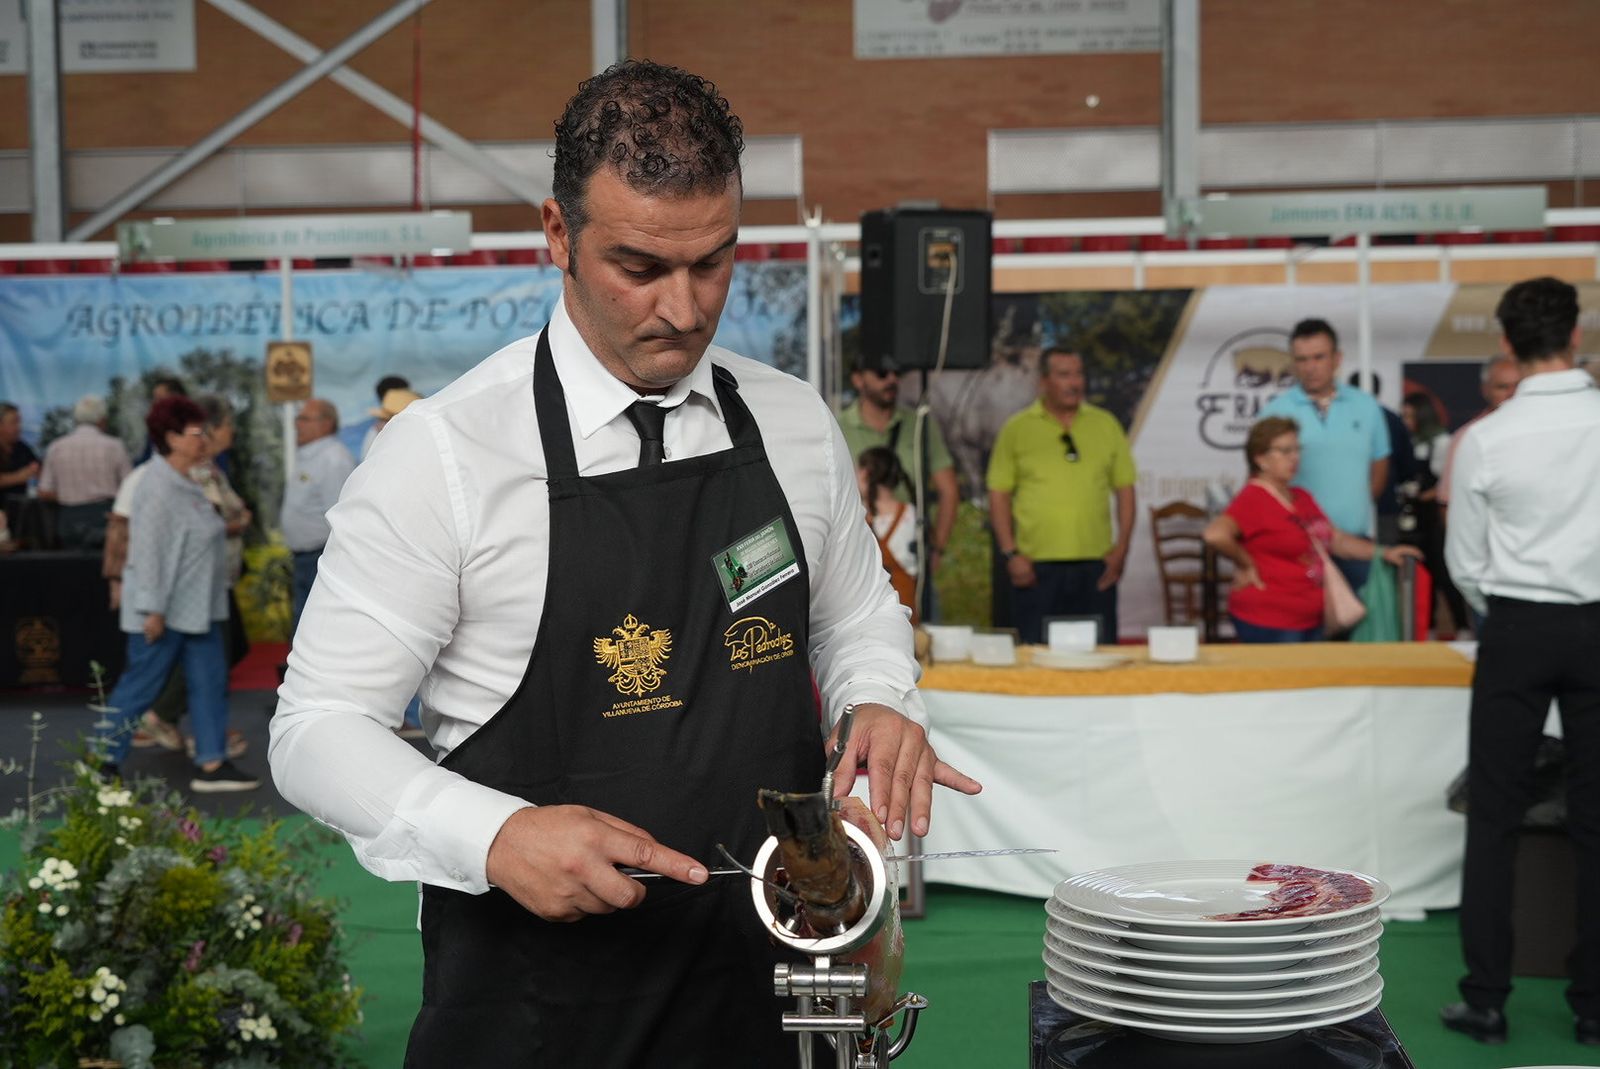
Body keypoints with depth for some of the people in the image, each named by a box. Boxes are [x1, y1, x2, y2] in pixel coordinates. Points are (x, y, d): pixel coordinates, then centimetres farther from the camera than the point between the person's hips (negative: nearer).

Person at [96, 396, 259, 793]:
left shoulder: (188, 483, 10)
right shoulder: (159, 488, -20)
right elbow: (148, 550, -23)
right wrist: (152, 609, -24)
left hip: (197, 607, 10)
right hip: (164, 609, -10)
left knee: (210, 682, 8)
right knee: (140, 685, 1)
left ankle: (212, 764, 11)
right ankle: (104, 763, 14)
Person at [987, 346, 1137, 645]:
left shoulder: (1106, 425, 10)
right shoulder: (1017, 429, 4)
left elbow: (1125, 489, 11)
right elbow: (998, 495, 3)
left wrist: (1121, 547, 1)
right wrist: (1010, 553, -5)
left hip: (1096, 564, 2)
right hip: (1036, 566, -2)